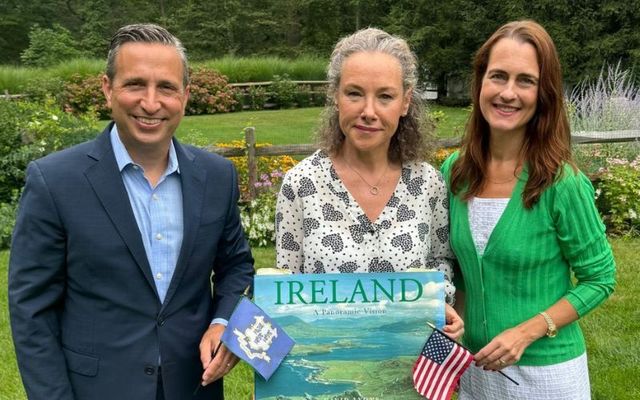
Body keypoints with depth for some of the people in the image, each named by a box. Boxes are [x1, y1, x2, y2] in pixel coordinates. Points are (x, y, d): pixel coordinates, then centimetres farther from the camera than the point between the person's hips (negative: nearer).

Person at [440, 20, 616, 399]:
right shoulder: (454, 171, -6)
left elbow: (600, 279, -9)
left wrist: (526, 332, -18)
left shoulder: (562, 183, -19)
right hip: (476, 364, 4)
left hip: (546, 369, -4)